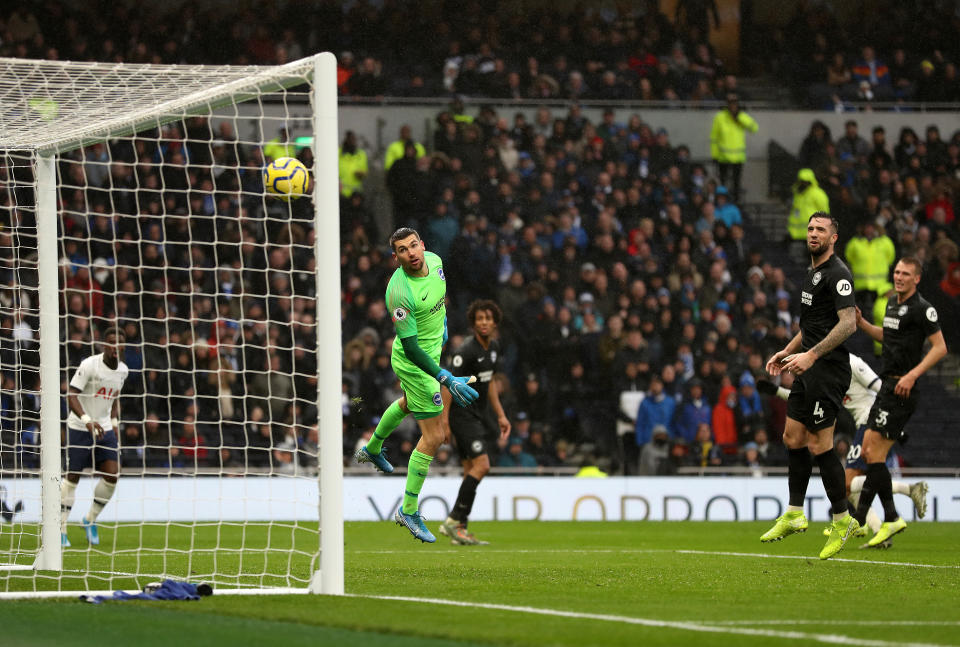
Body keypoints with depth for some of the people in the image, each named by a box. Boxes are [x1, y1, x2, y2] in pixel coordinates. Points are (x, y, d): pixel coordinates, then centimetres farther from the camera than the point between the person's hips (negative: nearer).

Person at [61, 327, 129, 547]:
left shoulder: (123, 370, 6)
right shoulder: (89, 365, -15)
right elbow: (72, 395, -19)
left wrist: (114, 423, 13)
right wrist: (87, 420, -31)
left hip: (105, 429, 6)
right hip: (79, 428, -6)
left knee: (112, 475, -6)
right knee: (72, 477, -6)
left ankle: (91, 520, 15)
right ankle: (61, 529, 3)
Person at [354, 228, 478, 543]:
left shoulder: (434, 260, -12)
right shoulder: (399, 292, -34)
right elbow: (410, 347, -32)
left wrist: (442, 323, 24)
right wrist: (447, 379, -37)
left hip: (431, 349, 9)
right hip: (414, 363, -9)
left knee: (408, 403, 35)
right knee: (433, 436, -5)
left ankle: (372, 449, 62)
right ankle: (408, 510, 7)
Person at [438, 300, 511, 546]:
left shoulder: (494, 347, 10)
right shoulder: (467, 350, -17)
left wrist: (500, 415, 20)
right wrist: (444, 420, -22)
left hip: (479, 415, 9)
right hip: (462, 413, -9)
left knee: (472, 470, 6)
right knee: (481, 465, -17)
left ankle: (459, 529, 9)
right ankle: (454, 521, -12)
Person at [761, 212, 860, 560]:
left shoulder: (837, 274, -13)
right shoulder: (812, 272, 18)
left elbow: (848, 323, -24)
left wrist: (811, 354, -29)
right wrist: (788, 351, 21)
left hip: (828, 370, -10)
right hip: (809, 371, 10)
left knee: (820, 445, -8)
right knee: (793, 438, 10)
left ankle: (843, 521, 1)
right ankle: (794, 515, 17)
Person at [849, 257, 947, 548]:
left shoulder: (922, 308, -11)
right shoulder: (892, 305, 16)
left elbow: (940, 347, -14)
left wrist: (912, 375, -21)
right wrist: (861, 323, 17)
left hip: (902, 389, -9)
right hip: (887, 386, 9)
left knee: (875, 454, -12)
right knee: (867, 451, 8)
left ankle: (891, 520, -7)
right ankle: (859, 518, 15)